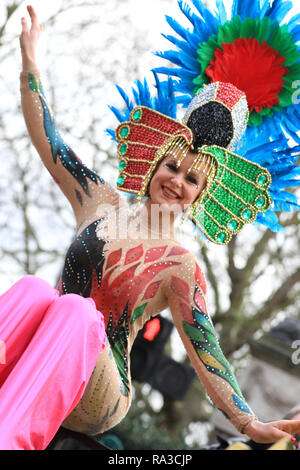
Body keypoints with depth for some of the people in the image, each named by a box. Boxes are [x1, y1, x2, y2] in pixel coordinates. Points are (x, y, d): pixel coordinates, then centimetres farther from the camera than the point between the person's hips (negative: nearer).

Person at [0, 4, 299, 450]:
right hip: (36, 378, 3)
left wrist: (251, 424, -17)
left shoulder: (180, 267, 3)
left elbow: (205, 351, -4)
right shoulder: (103, 203, 12)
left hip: (95, 405, -2)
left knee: (76, 312, -35)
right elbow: (47, 140, 13)